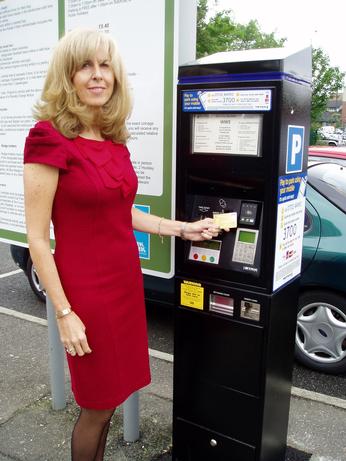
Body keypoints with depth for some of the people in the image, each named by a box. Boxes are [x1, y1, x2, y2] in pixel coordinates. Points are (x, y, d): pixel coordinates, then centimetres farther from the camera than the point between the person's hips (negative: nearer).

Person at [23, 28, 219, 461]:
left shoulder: (114, 138, 7)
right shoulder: (49, 137, -15)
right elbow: (37, 239, -15)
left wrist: (182, 229, 9)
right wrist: (64, 313, -16)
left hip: (127, 279, 7)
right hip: (86, 289, -7)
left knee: (111, 394, 21)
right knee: (96, 405, 11)